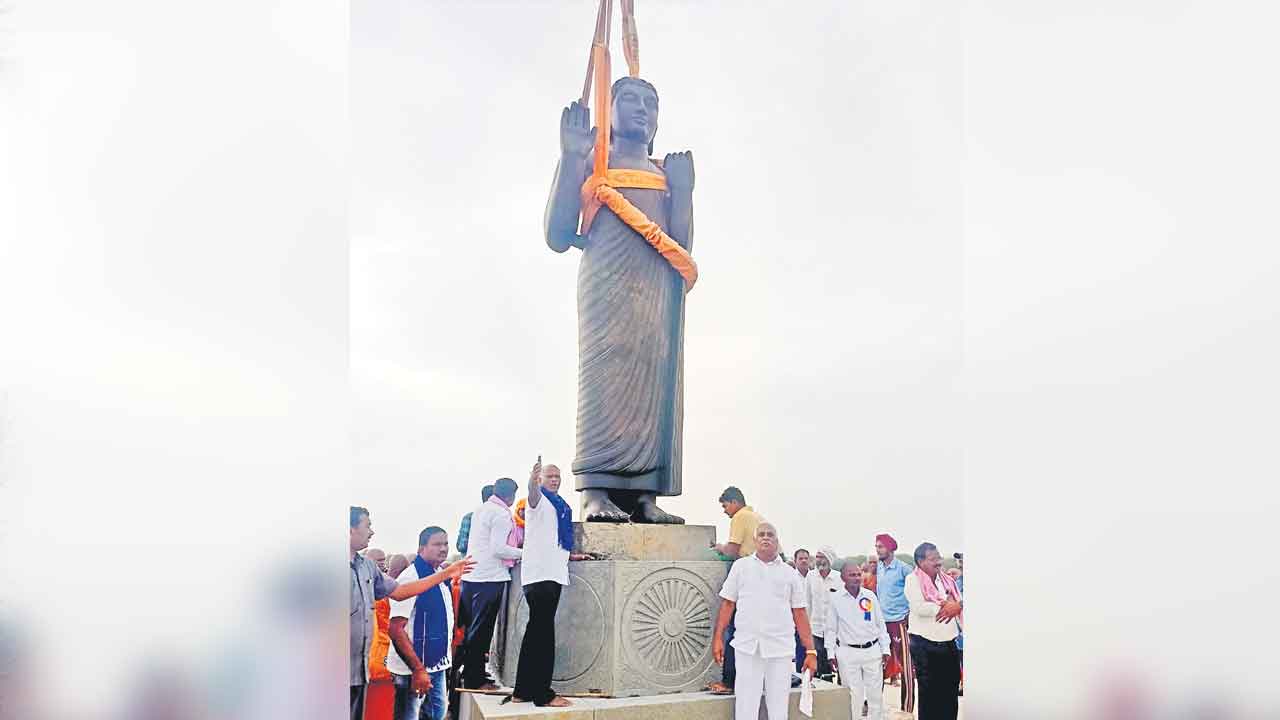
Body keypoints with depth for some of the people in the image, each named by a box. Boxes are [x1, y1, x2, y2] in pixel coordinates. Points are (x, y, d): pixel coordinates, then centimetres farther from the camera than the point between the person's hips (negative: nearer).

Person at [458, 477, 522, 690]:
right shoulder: (501, 514, -12)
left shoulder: (480, 510, 15)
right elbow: (498, 548, -18)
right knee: (481, 630, -3)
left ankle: (470, 672, 21)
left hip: (470, 576, 8)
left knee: (472, 627, 14)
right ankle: (475, 680, 2)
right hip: (489, 578, -8)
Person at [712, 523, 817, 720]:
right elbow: (728, 603, 9)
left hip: (780, 649, 1)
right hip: (747, 647, -1)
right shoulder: (741, 566, 9)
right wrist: (718, 638, 2)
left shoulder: (790, 573, 9)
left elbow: (800, 613, 8)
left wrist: (810, 651, 3)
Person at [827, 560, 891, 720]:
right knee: (853, 695, 1)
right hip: (848, 653, -2)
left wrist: (885, 649, 8)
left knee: (876, 693, 7)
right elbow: (831, 629, 3)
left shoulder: (870, 596, 3)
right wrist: (832, 653, 1)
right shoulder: (836, 599, -3)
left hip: (872, 651, 2)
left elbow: (880, 624, 9)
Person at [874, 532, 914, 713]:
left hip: (899, 621, -6)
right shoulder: (878, 567, 10)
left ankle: (907, 709, 1)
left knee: (905, 665, -4)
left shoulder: (902, 568, -10)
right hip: (881, 620, 7)